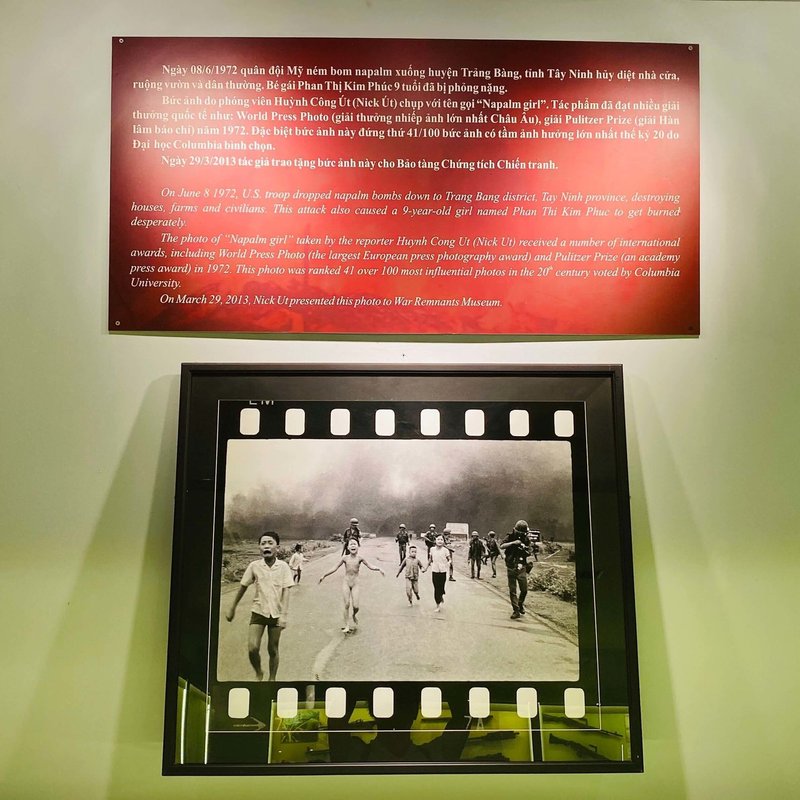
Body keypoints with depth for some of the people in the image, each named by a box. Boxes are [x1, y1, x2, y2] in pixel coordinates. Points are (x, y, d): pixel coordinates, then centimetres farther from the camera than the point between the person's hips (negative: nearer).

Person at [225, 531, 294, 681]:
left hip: (276, 613, 0)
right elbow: (243, 587, 6)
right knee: (252, 648, -10)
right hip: (258, 612, 0)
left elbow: (286, 591, -8)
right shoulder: (254, 566, -4)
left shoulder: (283, 566, -7)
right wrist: (232, 608, 13)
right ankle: (258, 674, 18)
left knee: (273, 650, 8)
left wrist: (283, 615, -16)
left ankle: (272, 679, 28)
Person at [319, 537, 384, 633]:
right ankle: (346, 626, 2)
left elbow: (370, 566, -5)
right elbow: (335, 568, 5)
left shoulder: (360, 558, -5)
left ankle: (354, 616, 29)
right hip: (346, 583, 0)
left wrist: (379, 569, -22)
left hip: (355, 584, 0)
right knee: (347, 605, -7)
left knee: (355, 606, -6)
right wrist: (324, 576, 7)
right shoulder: (345, 558, -3)